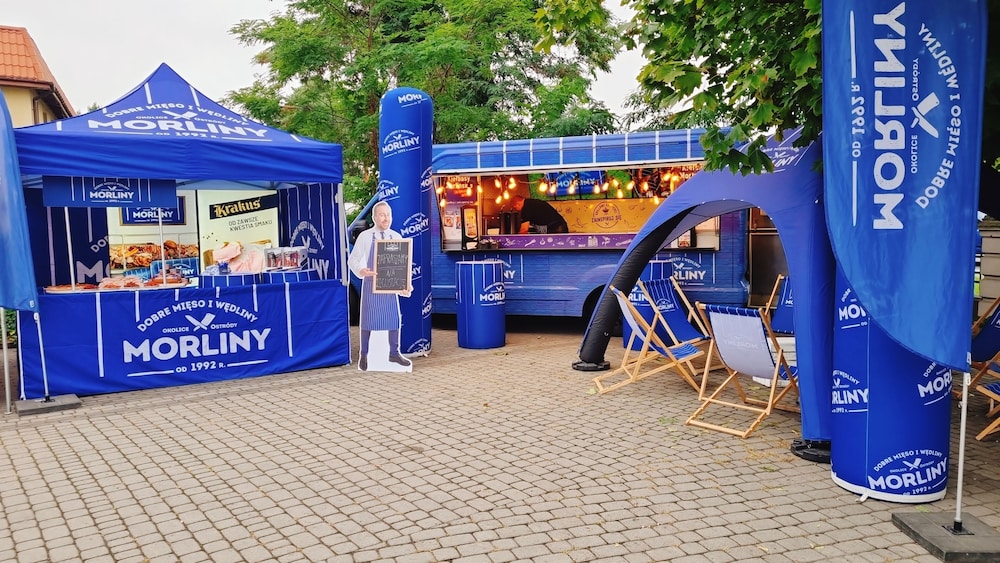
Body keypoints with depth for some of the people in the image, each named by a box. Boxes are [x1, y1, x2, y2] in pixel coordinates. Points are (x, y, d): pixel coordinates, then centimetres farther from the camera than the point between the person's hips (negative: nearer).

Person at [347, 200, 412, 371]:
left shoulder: (396, 237, 3)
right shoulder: (365, 236, -6)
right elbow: (352, 260, -5)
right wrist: (361, 270, -26)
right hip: (371, 284, -3)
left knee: (395, 318, 7)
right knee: (368, 320, 4)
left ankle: (394, 353, 23)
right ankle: (364, 355, 19)